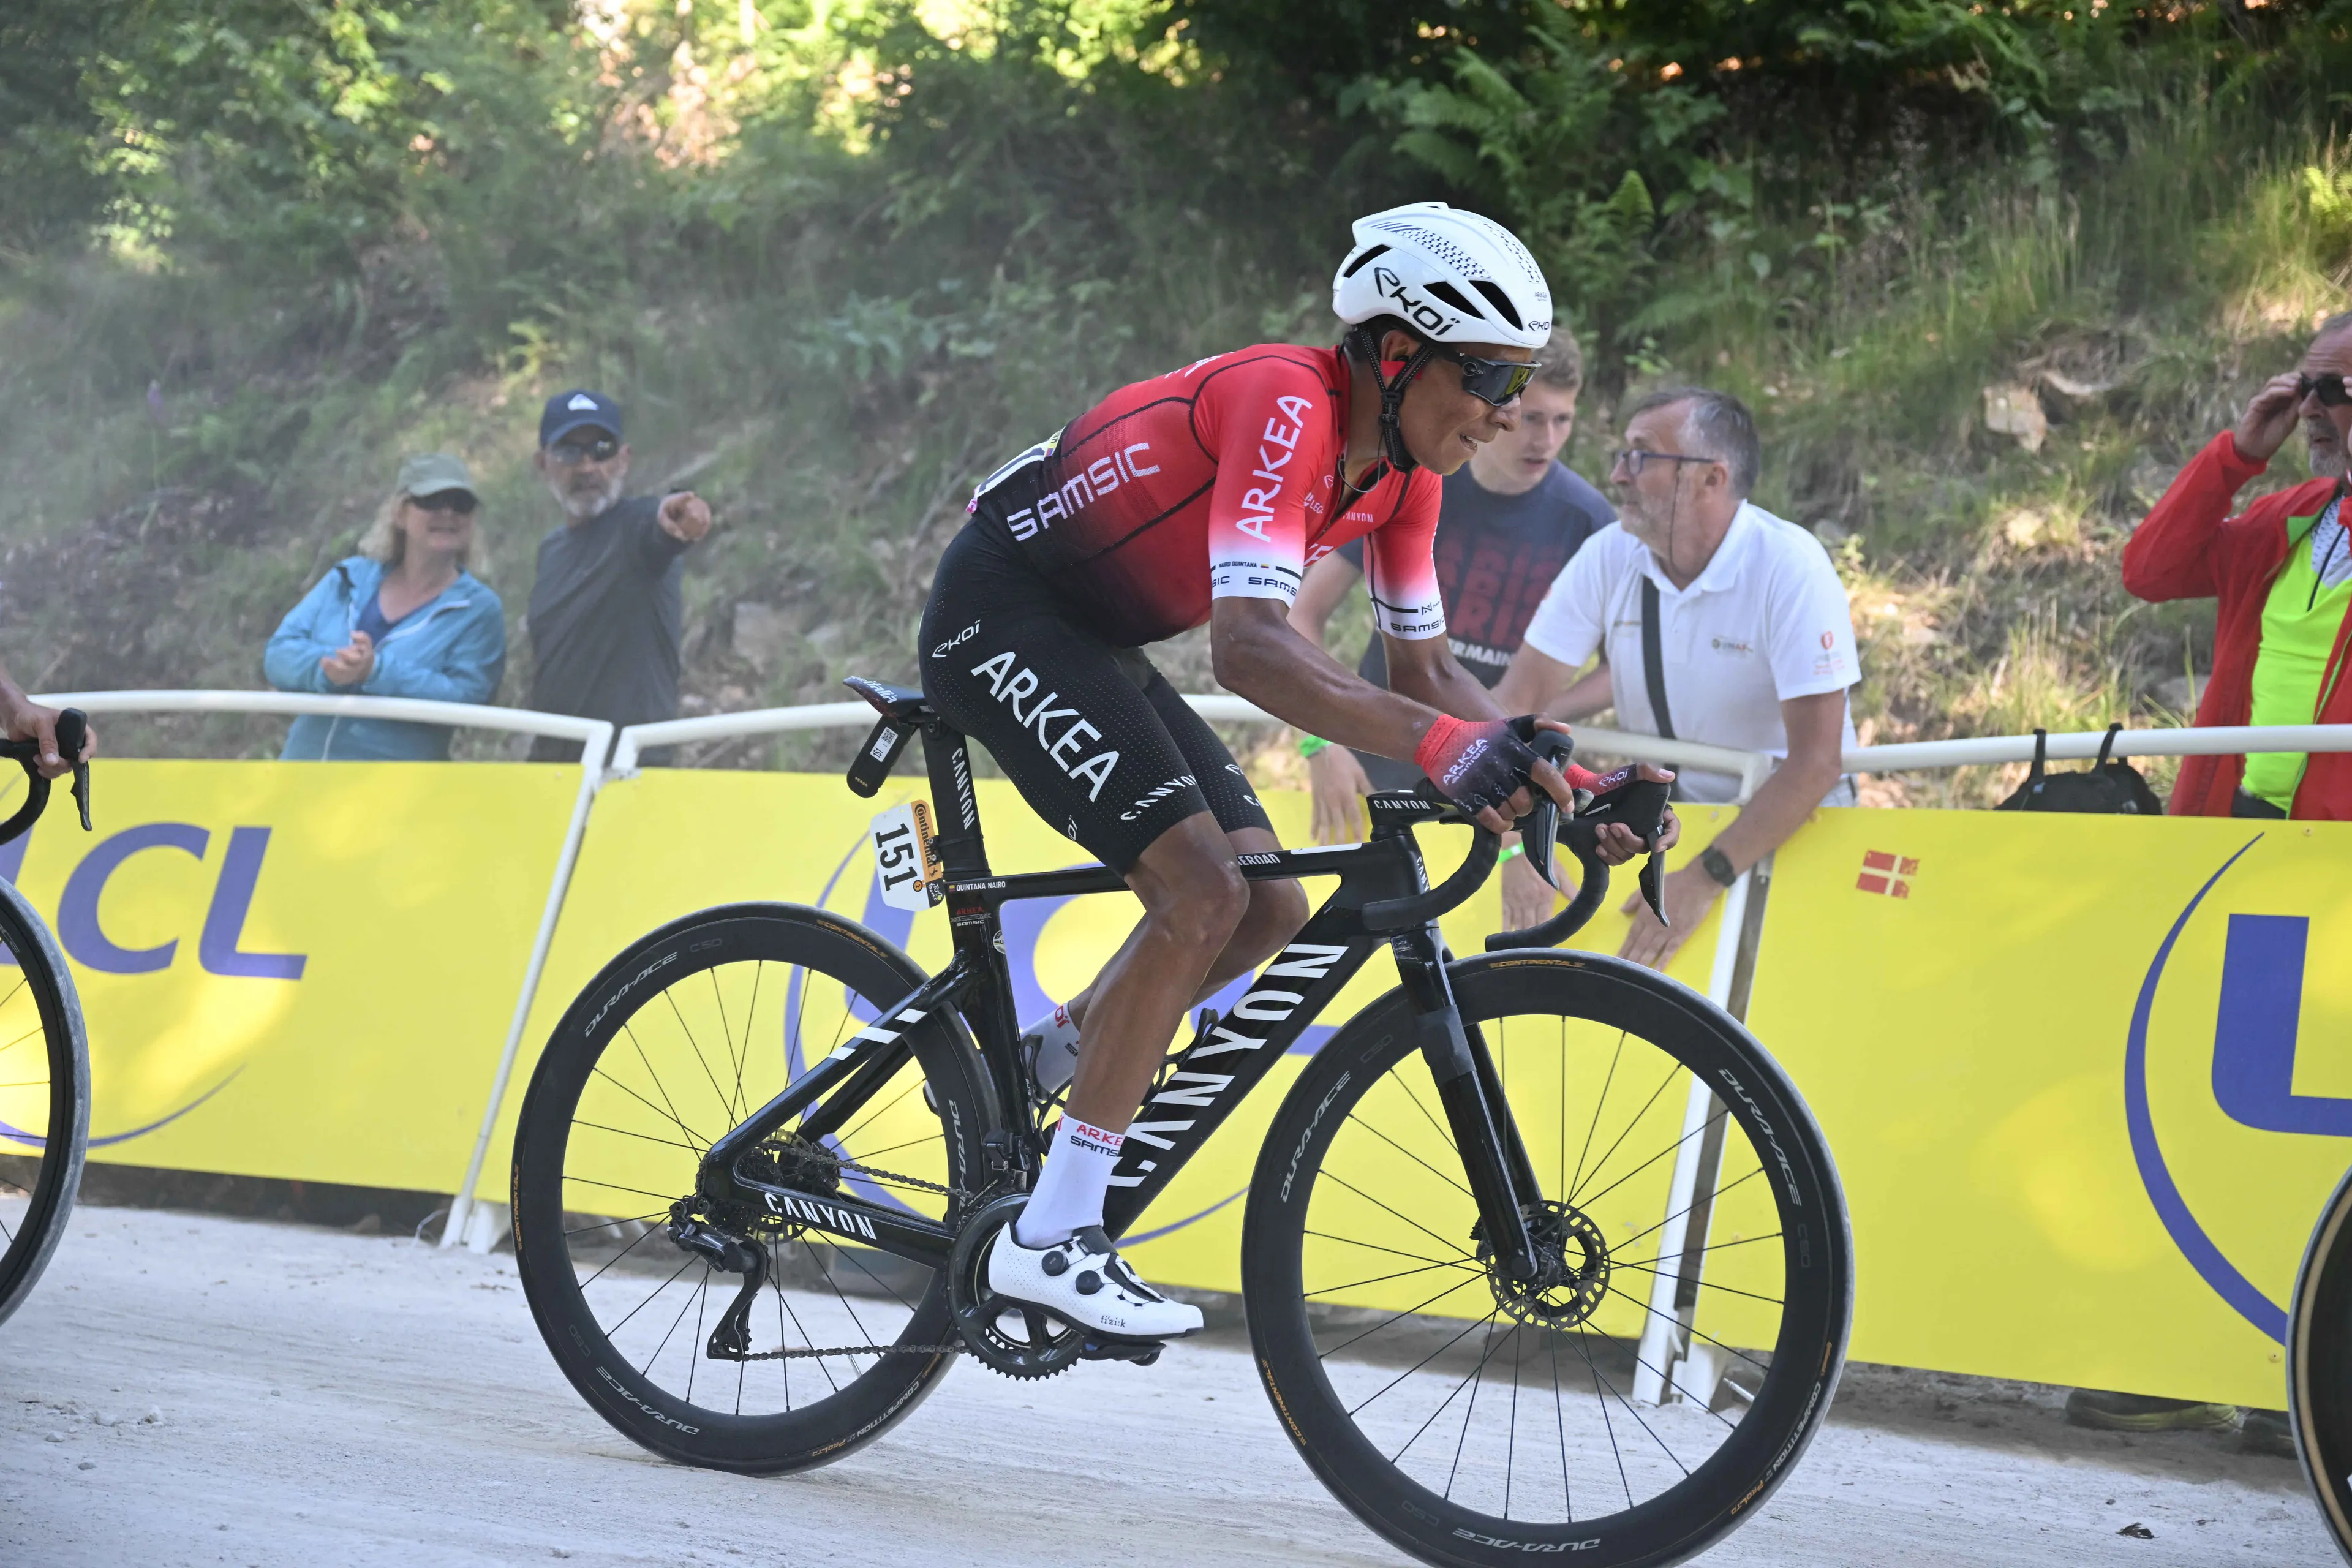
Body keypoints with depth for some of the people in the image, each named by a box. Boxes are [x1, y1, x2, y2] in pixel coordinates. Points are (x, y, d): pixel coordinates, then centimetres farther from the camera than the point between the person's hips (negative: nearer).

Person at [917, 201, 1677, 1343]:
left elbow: (1422, 668, 7)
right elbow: (1248, 645, -39)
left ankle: (1047, 1059, 22)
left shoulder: (1405, 466, 0)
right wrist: (1439, 744, -51)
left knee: (1268, 907, 3)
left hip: (1091, 641, 9)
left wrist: (1557, 780, -9)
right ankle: (1048, 1240, -16)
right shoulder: (1288, 405, -28)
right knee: (1203, 892, -21)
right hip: (1001, 615, -9)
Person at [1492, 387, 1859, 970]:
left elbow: (1814, 762, -26)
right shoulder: (1608, 557, -7)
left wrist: (1707, 879, -32)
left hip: (1791, 824, -4)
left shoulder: (1789, 566, -21)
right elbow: (1516, 702, -7)